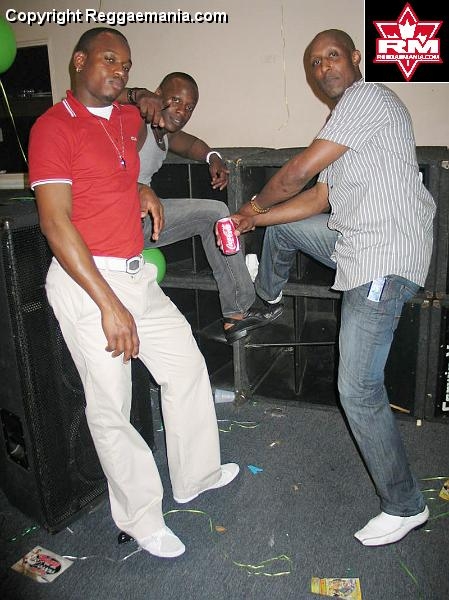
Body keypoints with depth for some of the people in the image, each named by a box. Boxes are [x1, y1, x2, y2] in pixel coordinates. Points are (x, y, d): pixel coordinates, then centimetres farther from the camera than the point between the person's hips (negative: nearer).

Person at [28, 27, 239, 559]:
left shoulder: (127, 118, 12)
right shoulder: (54, 126, -10)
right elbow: (55, 222, -18)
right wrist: (109, 305, -23)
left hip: (136, 275, 8)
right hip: (85, 280, -8)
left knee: (187, 366, 14)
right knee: (111, 408, 1)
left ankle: (195, 476, 34)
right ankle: (141, 519, 20)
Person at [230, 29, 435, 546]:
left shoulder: (367, 97, -9)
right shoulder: (346, 118, 22)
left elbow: (299, 172, -14)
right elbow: (319, 199, 20)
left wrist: (256, 203, 6)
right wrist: (254, 219, 14)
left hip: (385, 259, -10)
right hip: (356, 243, 10)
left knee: (358, 390, -9)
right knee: (282, 222, 23)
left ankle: (404, 506, 7)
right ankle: (266, 298, 50)